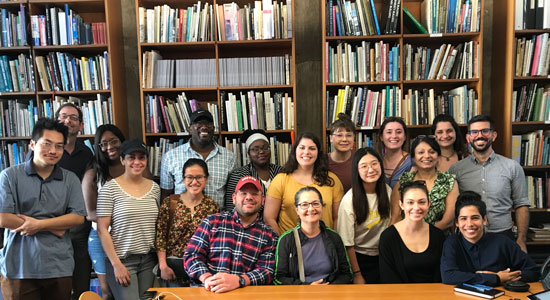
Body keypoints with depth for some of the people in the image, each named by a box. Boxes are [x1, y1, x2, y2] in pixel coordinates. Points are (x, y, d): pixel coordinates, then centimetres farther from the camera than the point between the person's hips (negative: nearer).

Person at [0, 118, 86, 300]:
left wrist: (39, 224, -13)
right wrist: (54, 228, -7)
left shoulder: (70, 179, 6)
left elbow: (78, 217, -2)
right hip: (18, 269, -2)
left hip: (60, 268, 2)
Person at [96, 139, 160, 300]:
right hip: (122, 260, -4)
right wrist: (116, 264, -11)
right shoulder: (109, 189, -7)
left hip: (149, 260, 4)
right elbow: (102, 230, -8)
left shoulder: (154, 188, 6)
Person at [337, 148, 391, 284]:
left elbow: (390, 224, 8)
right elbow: (347, 243, -18)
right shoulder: (349, 200, -23)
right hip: (359, 258, -5)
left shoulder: (387, 191, -6)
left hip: (383, 256, 5)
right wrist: (357, 274, -13)